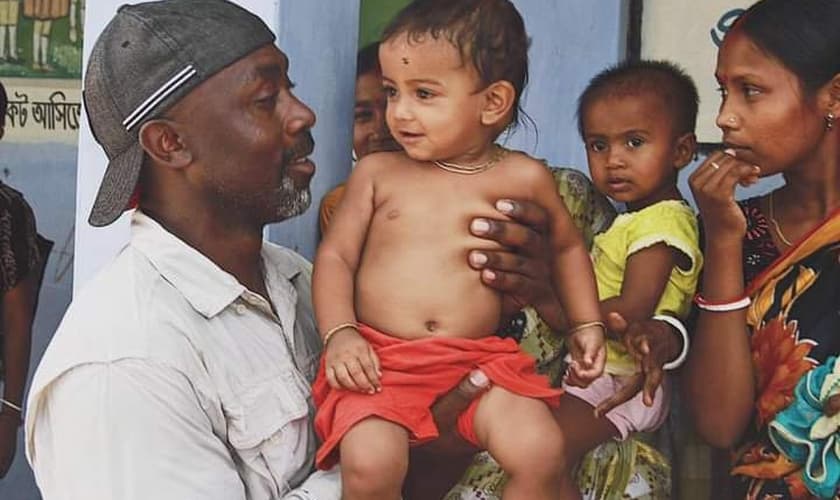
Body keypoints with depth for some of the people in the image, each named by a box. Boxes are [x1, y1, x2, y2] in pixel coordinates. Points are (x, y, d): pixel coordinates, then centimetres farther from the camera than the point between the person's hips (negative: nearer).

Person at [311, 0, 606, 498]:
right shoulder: (376, 173, 6)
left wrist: (587, 324, 17)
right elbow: (335, 257, 6)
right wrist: (340, 334, -9)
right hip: (380, 359, 0)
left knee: (541, 453, -23)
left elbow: (568, 246, 22)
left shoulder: (523, 179, 5)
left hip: (479, 360, 1)